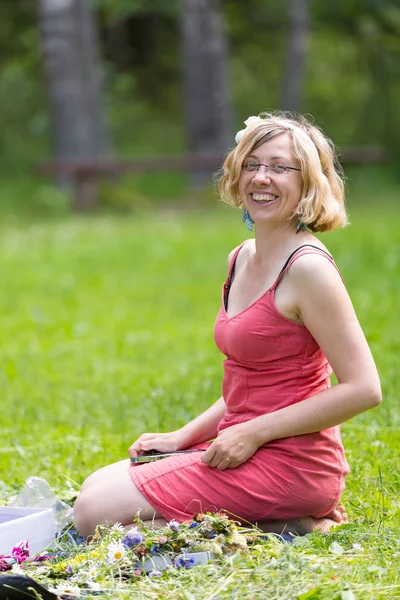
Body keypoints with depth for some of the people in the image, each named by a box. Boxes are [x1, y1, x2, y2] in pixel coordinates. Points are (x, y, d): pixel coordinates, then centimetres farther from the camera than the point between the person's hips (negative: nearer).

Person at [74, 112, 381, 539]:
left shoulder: (308, 268, -16)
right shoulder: (242, 258, 11)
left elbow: (362, 389, -20)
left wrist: (253, 433, -17)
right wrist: (183, 437, 10)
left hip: (289, 463, -9)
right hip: (243, 451, 9)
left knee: (98, 513, -12)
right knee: (94, 489, 14)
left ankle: (286, 531, -7)